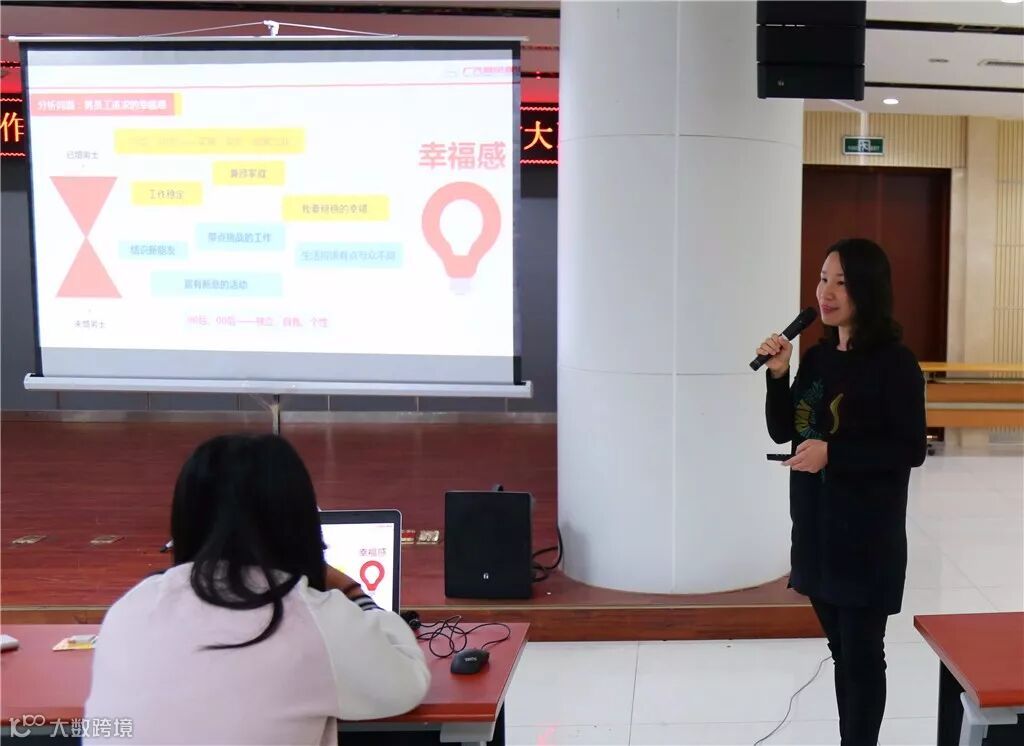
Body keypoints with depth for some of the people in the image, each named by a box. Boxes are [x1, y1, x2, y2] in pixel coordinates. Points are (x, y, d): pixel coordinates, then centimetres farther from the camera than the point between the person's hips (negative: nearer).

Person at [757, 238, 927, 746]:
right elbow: (782, 432, 9)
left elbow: (911, 450, -15)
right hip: (816, 525, 6)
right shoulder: (816, 358, 7)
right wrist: (778, 375, -6)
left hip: (867, 532, -6)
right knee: (841, 649, 17)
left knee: (862, 653, 3)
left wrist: (833, 451, -22)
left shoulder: (894, 363, -12)